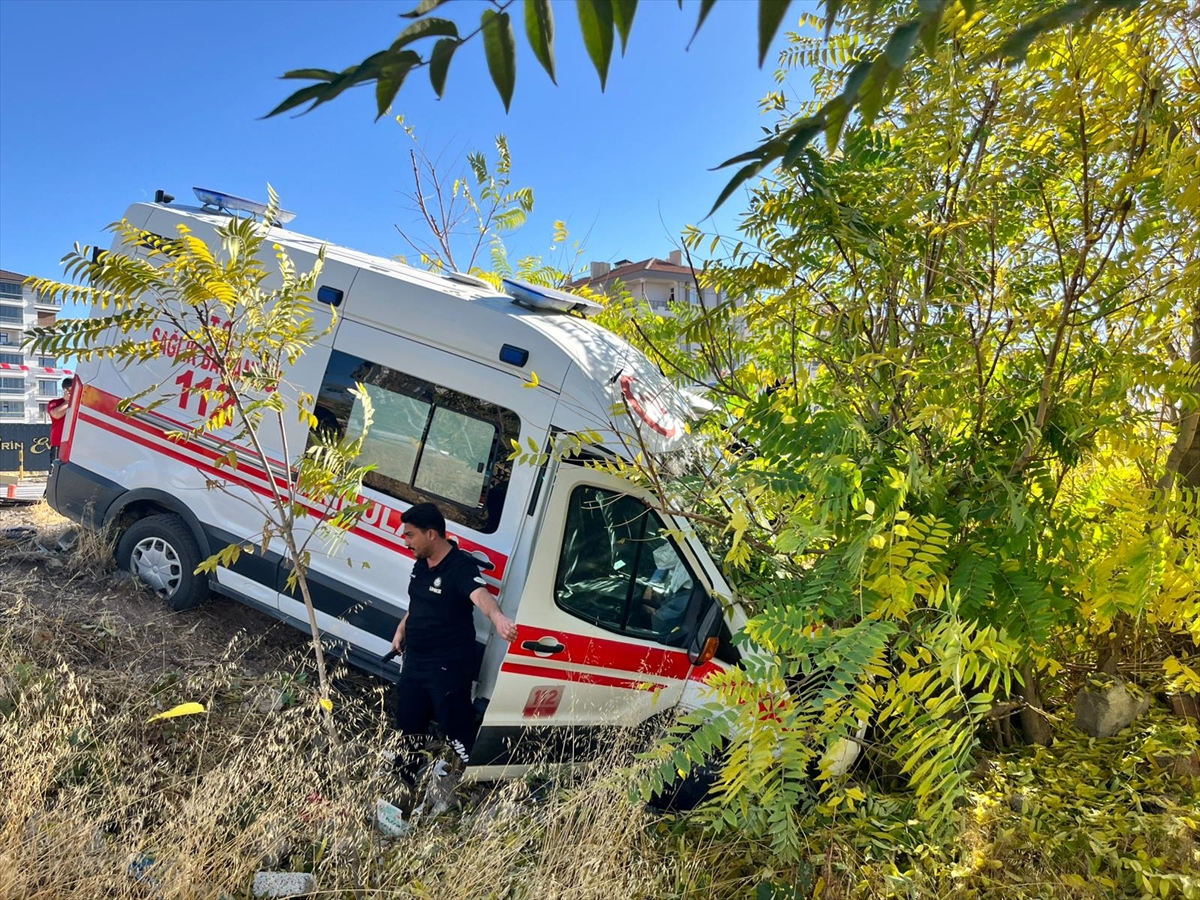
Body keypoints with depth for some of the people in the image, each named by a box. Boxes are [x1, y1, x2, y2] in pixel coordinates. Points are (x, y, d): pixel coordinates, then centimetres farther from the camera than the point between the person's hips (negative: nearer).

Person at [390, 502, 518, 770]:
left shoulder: (462, 567, -23)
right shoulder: (420, 563, 3)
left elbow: (481, 596, -43)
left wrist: (498, 618, -62)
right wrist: (401, 629, 20)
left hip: (448, 667, -8)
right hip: (414, 661, 9)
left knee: (457, 728, -4)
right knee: (407, 724, 24)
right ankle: (399, 775, 47)